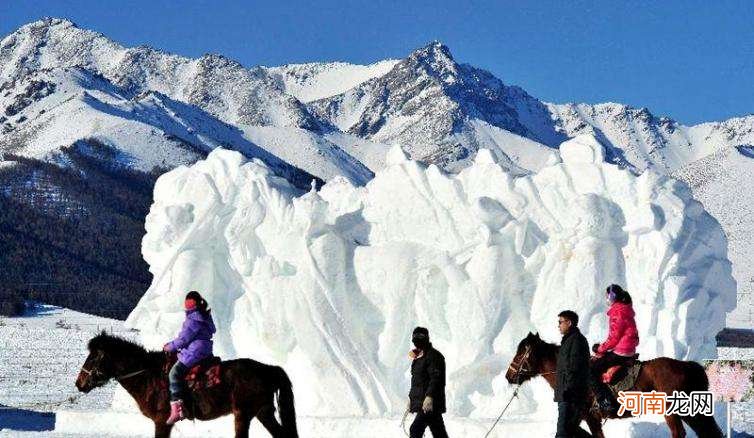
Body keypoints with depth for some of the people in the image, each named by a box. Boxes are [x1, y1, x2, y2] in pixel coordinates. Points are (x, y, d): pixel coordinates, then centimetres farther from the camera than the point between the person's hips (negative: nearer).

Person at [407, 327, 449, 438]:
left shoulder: (433, 356, -10)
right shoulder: (418, 357, 20)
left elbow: (436, 378, -20)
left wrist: (429, 397, -28)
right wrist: (411, 397, 24)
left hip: (429, 403, -9)